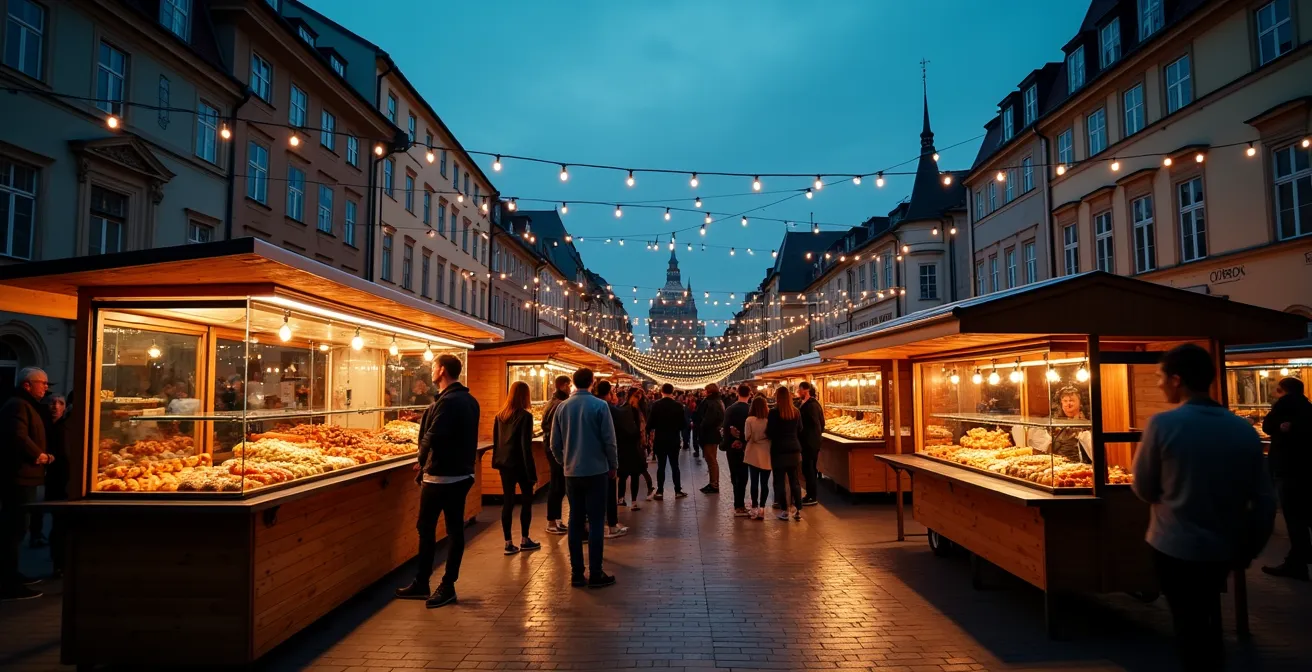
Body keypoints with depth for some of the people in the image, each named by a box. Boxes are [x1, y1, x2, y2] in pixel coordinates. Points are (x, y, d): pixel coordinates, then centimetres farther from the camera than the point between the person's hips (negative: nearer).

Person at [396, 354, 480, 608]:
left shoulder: (447, 401, -18)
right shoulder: (470, 400, 11)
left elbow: (433, 437, -25)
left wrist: (422, 461, -6)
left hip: (440, 475, -8)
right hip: (462, 473, 9)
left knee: (427, 529, 5)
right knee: (455, 529, 8)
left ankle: (422, 583, 15)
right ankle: (447, 586, 15)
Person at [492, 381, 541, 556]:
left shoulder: (500, 416, 5)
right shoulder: (525, 416, -13)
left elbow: (495, 441, 8)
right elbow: (526, 445, -15)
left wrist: (497, 461, 14)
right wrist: (531, 469, -13)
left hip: (504, 464, 5)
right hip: (519, 464, -5)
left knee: (507, 502, 7)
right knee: (527, 499, 11)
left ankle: (509, 543, 9)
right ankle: (524, 540, 16)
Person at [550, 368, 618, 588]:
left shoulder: (562, 407, 2)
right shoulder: (600, 405, -10)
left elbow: (555, 443, 4)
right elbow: (609, 440, -11)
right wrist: (613, 466, 3)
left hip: (572, 473, 4)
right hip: (596, 471, -4)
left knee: (575, 522, 10)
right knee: (595, 522, 1)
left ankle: (576, 573, 14)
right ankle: (595, 574, 4)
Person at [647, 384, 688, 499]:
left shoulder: (656, 405, -8)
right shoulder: (678, 405, -6)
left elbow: (650, 422, -8)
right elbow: (682, 423, -2)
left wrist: (650, 433, 9)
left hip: (660, 439, 0)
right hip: (674, 439, 1)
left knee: (661, 466, 4)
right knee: (675, 465, 9)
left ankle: (660, 492, 4)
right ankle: (678, 491, 11)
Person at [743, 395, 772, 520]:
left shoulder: (749, 420, -14)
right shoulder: (770, 420, -10)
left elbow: (747, 437, -6)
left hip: (753, 455, -1)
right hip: (767, 456, 1)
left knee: (754, 483, 8)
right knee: (764, 483, 9)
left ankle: (755, 509, 10)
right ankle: (761, 509, 10)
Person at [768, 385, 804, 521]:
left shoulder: (773, 413, -12)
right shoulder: (796, 412, 2)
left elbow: (769, 433, -10)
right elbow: (800, 430, 10)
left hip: (779, 450, -4)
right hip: (794, 450, 4)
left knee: (779, 481, 5)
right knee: (795, 481, 10)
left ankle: (784, 511, 7)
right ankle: (798, 510, 11)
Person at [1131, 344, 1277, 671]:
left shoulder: (1163, 424, -17)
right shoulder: (1244, 429, -3)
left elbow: (1144, 489, -8)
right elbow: (1265, 498, 1)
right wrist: (1250, 548, 14)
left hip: (1176, 546, -5)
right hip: (1224, 548, 5)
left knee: (1190, 626, 10)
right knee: (1208, 618, 27)